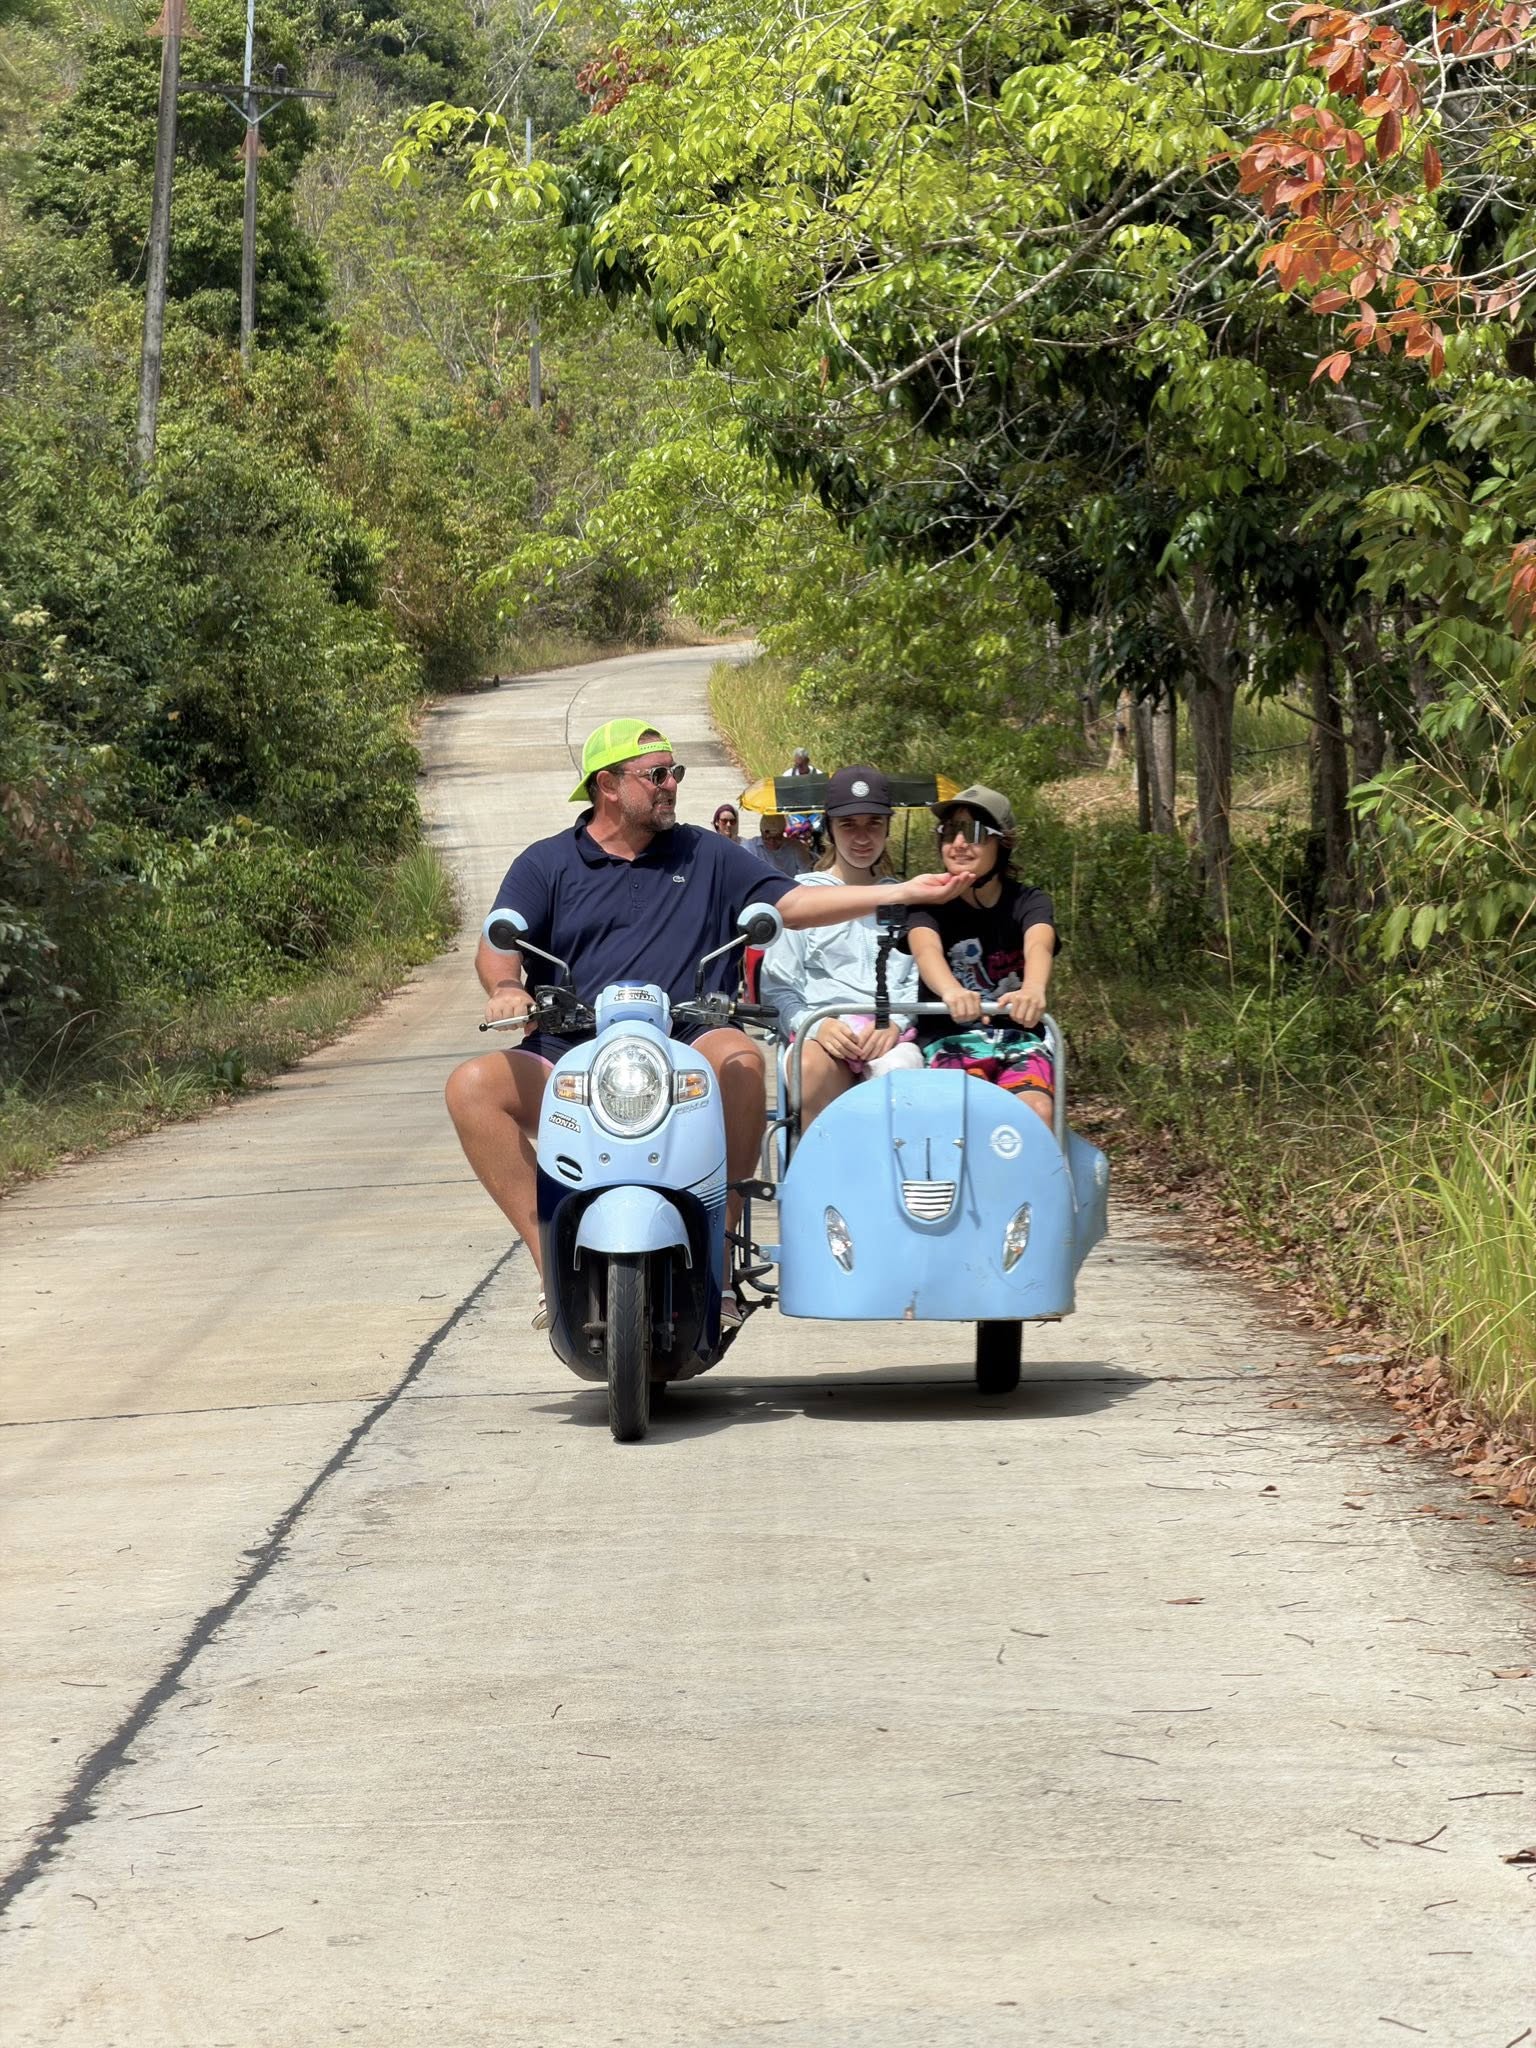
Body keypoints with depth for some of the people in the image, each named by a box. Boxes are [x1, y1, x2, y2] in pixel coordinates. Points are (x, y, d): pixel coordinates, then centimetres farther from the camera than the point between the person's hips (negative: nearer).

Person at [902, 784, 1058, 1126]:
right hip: (949, 1040, -1)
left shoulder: (1029, 903, 4)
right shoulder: (929, 902, 2)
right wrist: (951, 991, -46)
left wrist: (1033, 989, -45)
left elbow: (1038, 945, -19)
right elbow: (925, 949, -20)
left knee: (1037, 1111, -30)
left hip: (1019, 1038, 1)